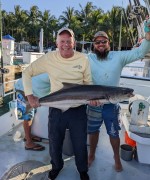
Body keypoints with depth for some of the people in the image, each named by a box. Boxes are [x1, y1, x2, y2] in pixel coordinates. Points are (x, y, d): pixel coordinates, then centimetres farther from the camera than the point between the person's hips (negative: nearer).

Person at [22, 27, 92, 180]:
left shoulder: (83, 59, -6)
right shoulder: (49, 58, -7)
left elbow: (88, 83, 2)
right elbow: (27, 73, 0)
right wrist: (30, 96, -7)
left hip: (78, 110, 0)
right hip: (56, 109, 1)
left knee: (80, 144, 15)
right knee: (54, 142, 19)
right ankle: (56, 166, 50)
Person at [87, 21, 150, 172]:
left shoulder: (118, 56, -5)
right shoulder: (88, 59, -4)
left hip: (111, 104, 0)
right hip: (93, 103, 1)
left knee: (113, 133, 16)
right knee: (93, 131, 19)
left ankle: (117, 158, 41)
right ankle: (91, 155, 43)